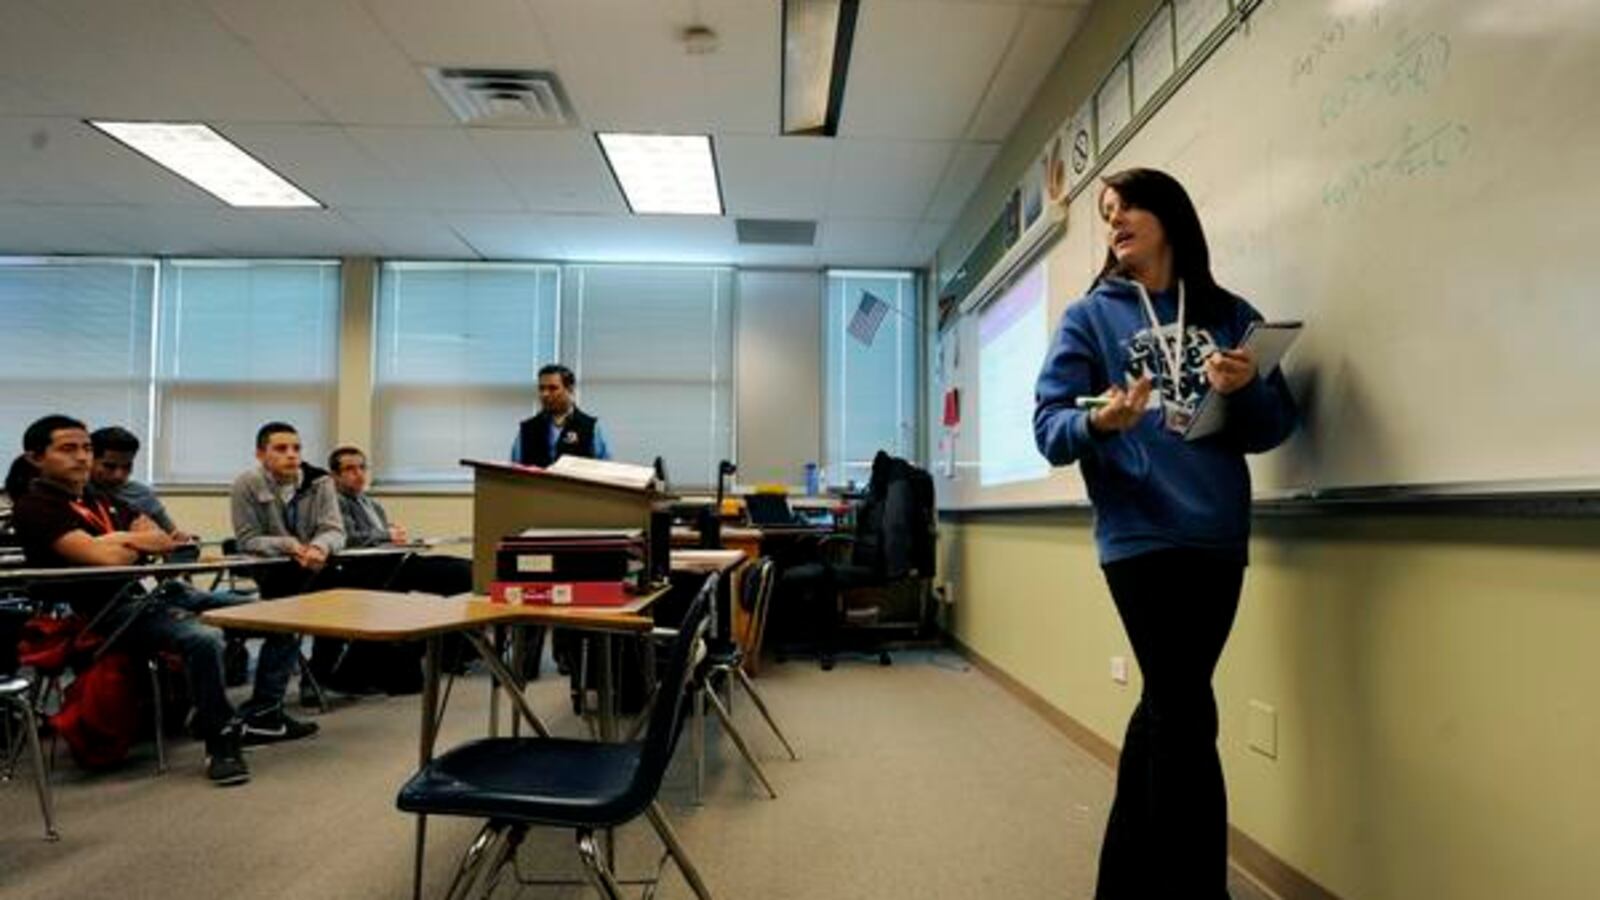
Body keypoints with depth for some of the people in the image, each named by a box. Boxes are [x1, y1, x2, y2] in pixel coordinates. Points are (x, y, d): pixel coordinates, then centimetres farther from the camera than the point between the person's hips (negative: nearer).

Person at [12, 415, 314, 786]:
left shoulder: (102, 498, 20)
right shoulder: (35, 507, -5)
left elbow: (165, 540, 11)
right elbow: (106, 557, -19)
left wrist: (123, 540, -7)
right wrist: (140, 541, 2)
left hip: (158, 591, 9)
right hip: (112, 610, -8)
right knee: (204, 638, -38)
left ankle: (262, 714, 0)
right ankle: (220, 739, -18)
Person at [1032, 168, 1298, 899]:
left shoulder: (1230, 315, 11)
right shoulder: (1091, 316, 3)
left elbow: (1276, 427, 8)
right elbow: (1049, 426, -5)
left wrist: (1247, 389, -13)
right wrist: (1100, 421, -26)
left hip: (1218, 537, 4)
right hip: (1140, 535, -4)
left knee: (1167, 706, 12)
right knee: (1187, 714, -9)